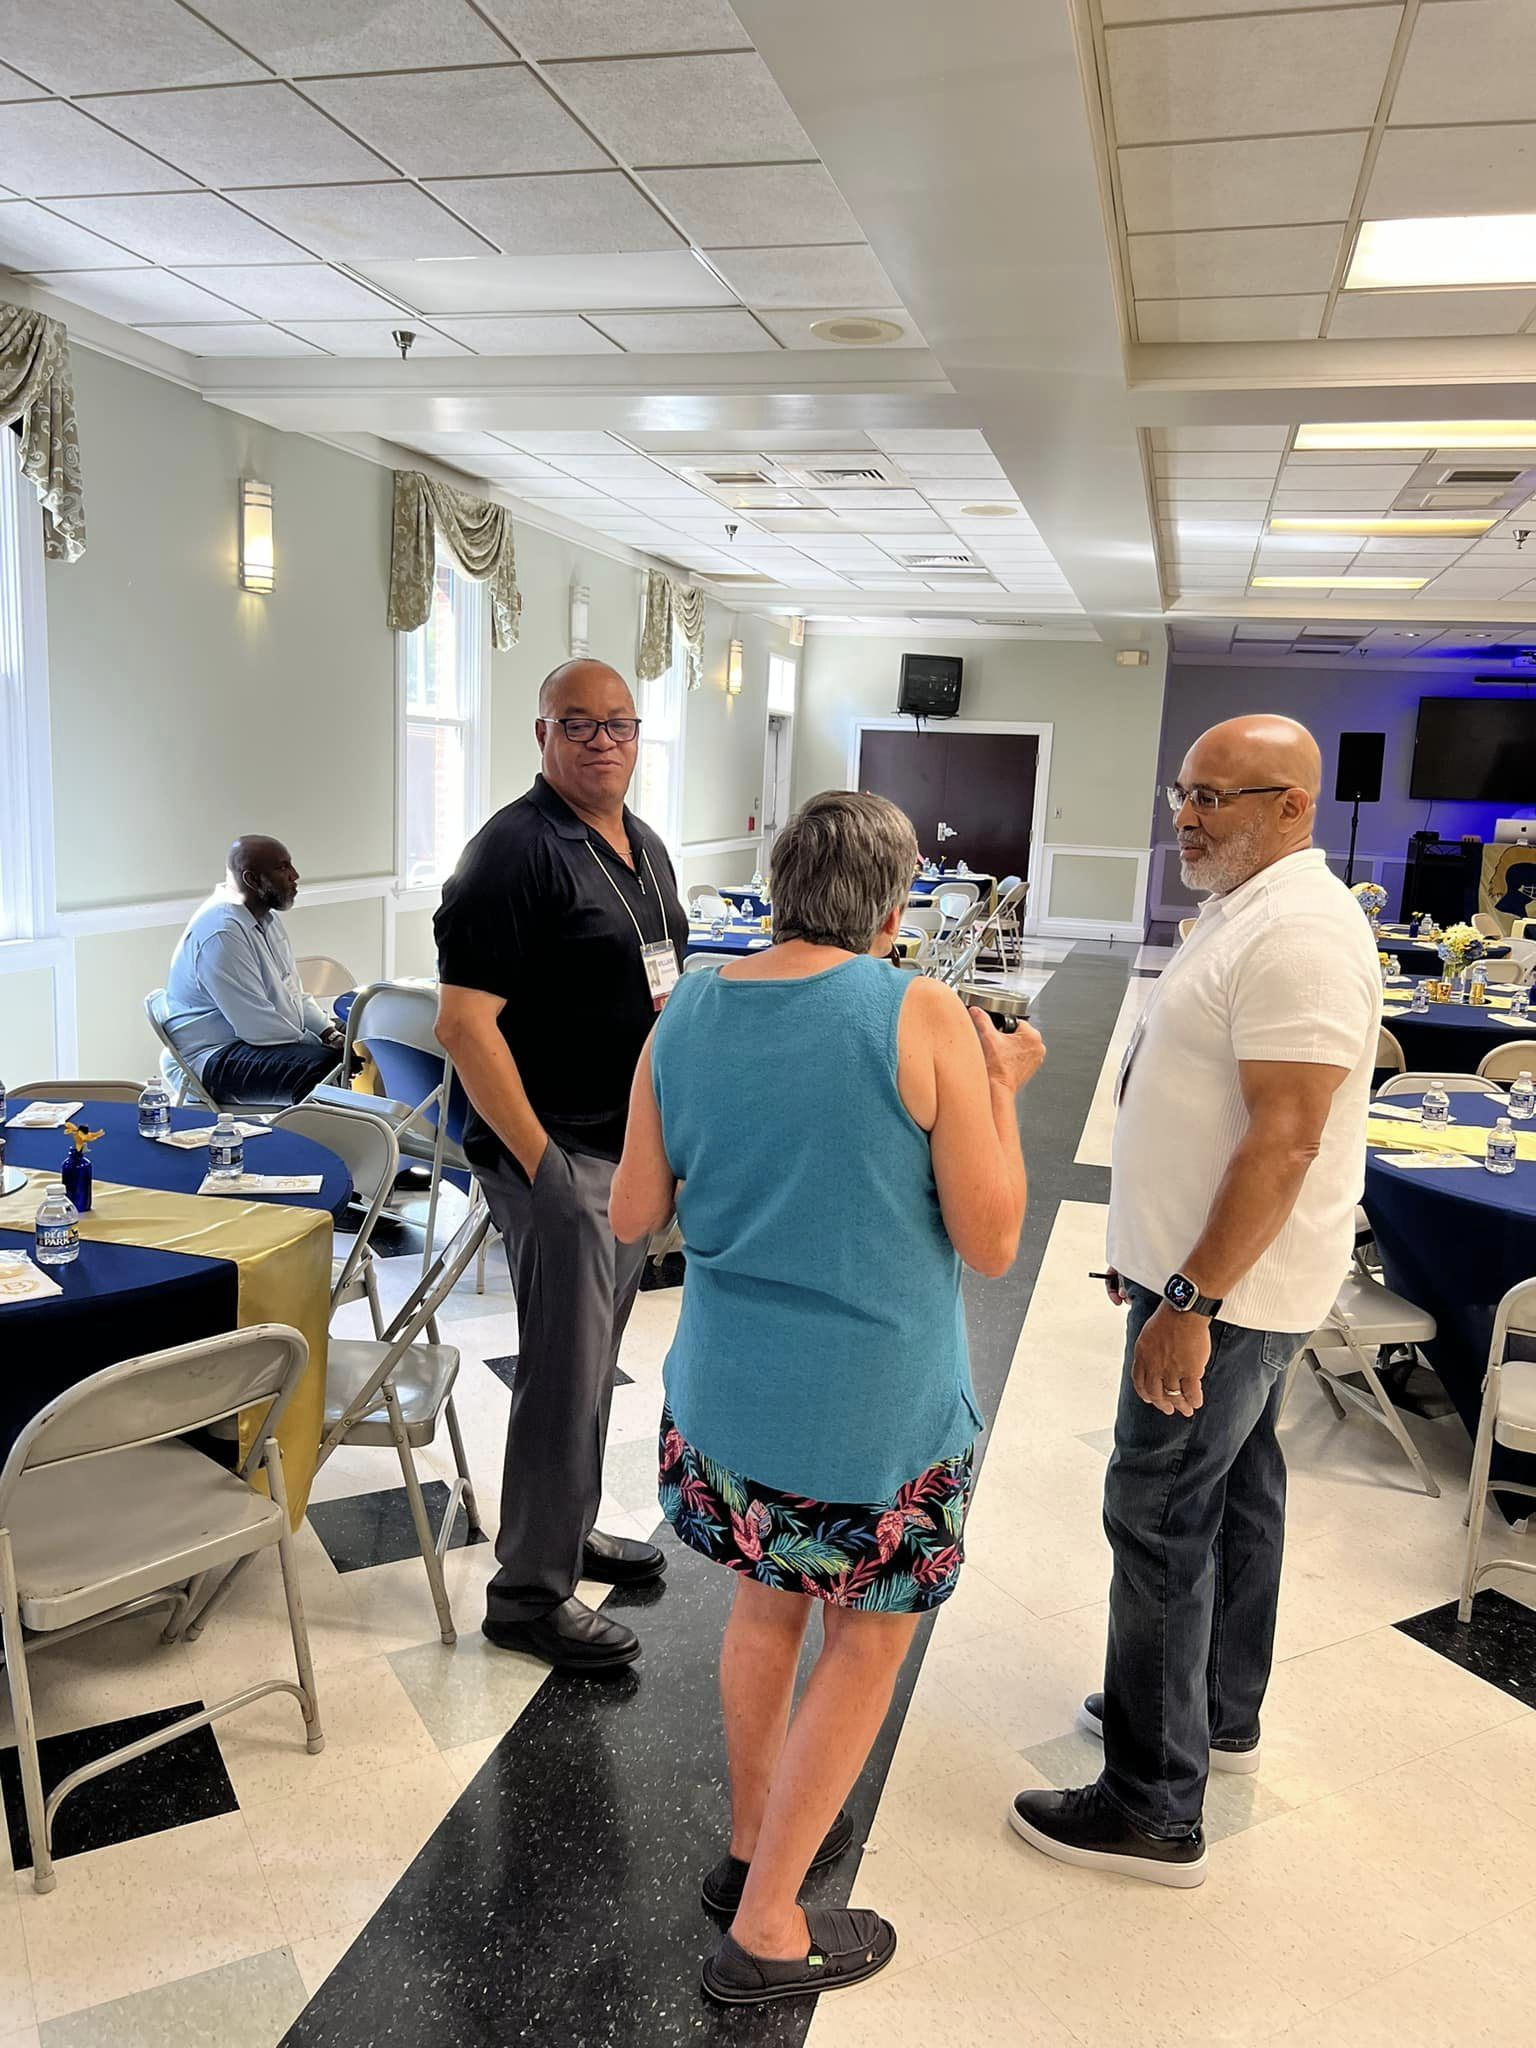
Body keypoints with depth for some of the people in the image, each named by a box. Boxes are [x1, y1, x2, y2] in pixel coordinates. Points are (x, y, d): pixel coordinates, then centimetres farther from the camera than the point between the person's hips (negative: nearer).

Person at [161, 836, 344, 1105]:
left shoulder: (267, 916, 11)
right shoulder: (221, 934, -21)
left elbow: (293, 994, 19)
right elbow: (257, 1027, -24)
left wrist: (329, 1031, 1)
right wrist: (322, 1043, -15)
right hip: (215, 1058, -10)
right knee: (323, 1066, -31)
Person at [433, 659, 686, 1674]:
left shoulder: (646, 846, 11)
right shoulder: (517, 849, -16)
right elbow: (466, 1022, -21)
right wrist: (541, 1163, -22)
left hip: (636, 1147, 9)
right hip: (558, 1154, -8)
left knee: (593, 1358, 20)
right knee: (566, 1374, 0)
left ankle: (568, 1529, 38)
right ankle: (529, 1595, 16)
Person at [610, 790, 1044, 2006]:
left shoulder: (685, 1019, -3)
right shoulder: (925, 1018, -17)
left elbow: (632, 1217, 5)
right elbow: (991, 1243, -13)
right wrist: (1002, 1088, -2)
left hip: (727, 1392, 5)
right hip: (875, 1412, -5)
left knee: (767, 1602, 26)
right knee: (869, 1641, 16)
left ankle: (755, 1842, 44)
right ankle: (766, 1932, 26)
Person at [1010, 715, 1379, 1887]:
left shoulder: (1299, 935, -22)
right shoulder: (1246, 911, 11)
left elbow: (1285, 1140, -27)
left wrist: (1190, 1301, -27)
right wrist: (1159, 1258, 20)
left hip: (1228, 1290, -10)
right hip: (1222, 1275, 10)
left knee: (1160, 1522, -4)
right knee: (1235, 1494, 20)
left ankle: (1155, 1810, 9)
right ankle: (1218, 1715, 38)